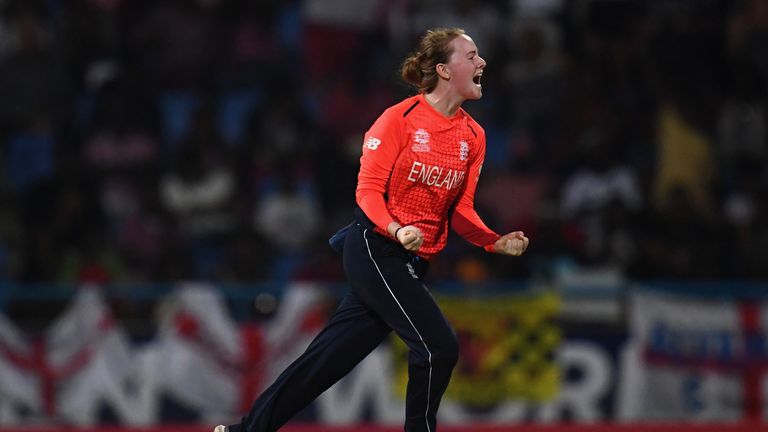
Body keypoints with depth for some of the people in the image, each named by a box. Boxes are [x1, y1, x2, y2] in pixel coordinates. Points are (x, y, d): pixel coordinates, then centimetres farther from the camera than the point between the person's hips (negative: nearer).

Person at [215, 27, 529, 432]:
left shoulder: (473, 136, 7)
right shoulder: (400, 118, -10)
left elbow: (460, 212, 11)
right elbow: (368, 189, -11)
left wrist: (495, 242, -7)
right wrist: (396, 230, -28)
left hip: (412, 262, 7)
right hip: (375, 249, -7)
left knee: (331, 355, 8)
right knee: (438, 346, -15)